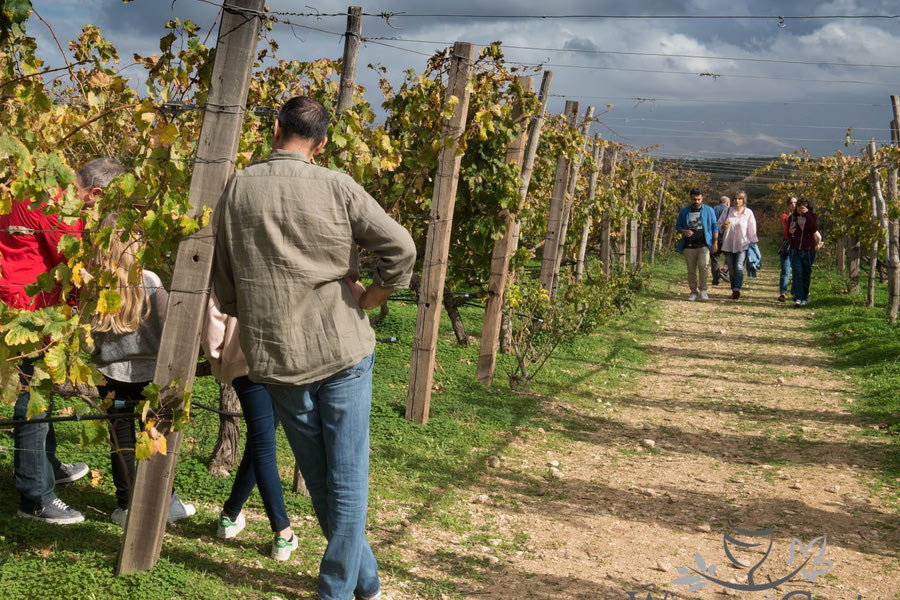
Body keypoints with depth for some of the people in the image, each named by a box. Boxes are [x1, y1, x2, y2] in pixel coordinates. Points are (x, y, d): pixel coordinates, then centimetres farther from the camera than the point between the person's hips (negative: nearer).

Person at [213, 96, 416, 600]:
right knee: (348, 477, 8)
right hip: (343, 349, -2)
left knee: (319, 478, 16)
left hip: (275, 356, 3)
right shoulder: (336, 187, -8)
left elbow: (223, 276, 6)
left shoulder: (237, 189, -1)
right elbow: (400, 247, -14)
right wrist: (370, 299, -1)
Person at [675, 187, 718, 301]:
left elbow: (715, 227, 9)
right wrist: (684, 231, -7)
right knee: (691, 270, 3)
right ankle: (693, 291, 14)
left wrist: (715, 242, 1)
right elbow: (678, 226, 16)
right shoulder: (684, 211, 9)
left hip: (704, 244, -2)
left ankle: (703, 289, -4)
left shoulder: (709, 211, 7)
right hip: (689, 245, 2)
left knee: (703, 265, -19)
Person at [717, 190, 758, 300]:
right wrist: (723, 226, -10)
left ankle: (737, 289, -29)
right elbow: (719, 224, 12)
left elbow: (752, 230, 6)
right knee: (731, 268, 5)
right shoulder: (728, 211, 8)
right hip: (728, 244, 3)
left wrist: (754, 242, 4)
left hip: (742, 244, -3)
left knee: (739, 267, -17)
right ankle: (734, 290, 14)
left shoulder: (748, 213, 3)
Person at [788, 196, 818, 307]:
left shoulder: (812, 217, 1)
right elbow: (788, 232, 15)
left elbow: (814, 229, -17)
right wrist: (790, 232, -9)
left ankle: (805, 298, 18)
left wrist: (807, 214, -17)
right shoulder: (792, 217, 7)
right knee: (797, 273, -13)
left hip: (809, 250, -1)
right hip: (795, 249, 1)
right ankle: (798, 298, -18)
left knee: (806, 274, 6)